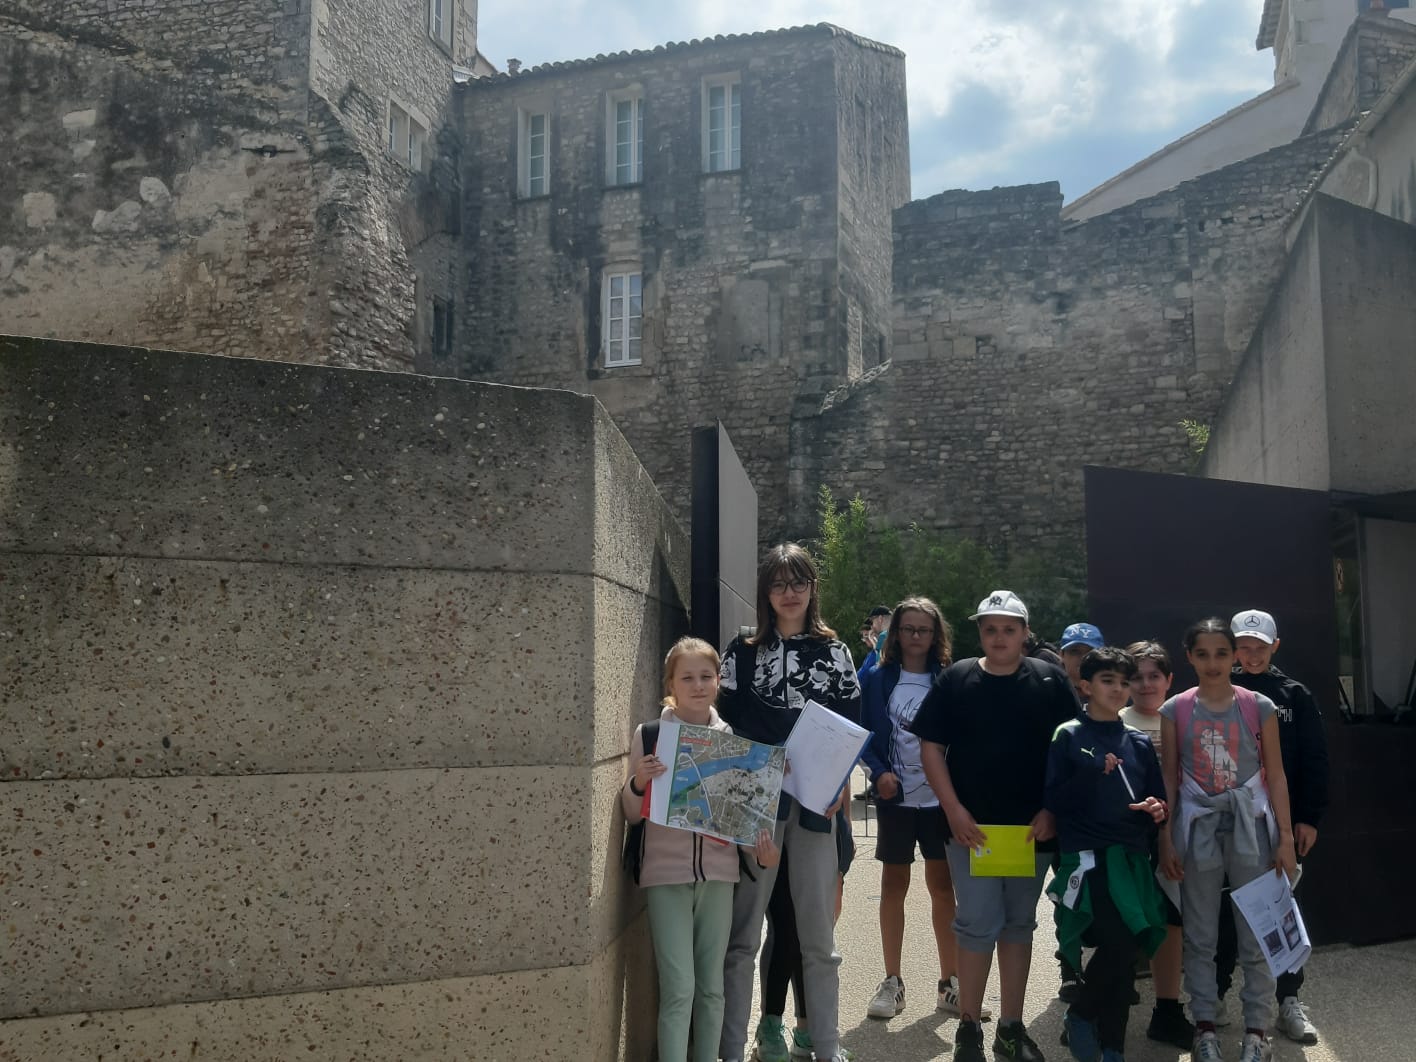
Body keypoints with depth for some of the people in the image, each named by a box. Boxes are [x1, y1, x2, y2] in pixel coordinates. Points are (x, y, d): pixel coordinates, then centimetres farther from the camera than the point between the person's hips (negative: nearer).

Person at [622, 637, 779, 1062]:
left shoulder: (732, 738, 3)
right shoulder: (650, 735, -4)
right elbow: (633, 815, -1)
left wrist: (762, 848, -8)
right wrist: (638, 783, -21)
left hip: (718, 872, 3)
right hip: (666, 873, -3)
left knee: (712, 986, 11)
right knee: (678, 988, -5)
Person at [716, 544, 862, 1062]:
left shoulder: (834, 651, 10)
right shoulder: (743, 650, 5)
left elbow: (851, 725, 8)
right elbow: (724, 724, 1)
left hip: (815, 802, 2)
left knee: (819, 935, 8)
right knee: (743, 933, 1)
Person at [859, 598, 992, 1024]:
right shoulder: (879, 680, 0)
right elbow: (864, 735, 1)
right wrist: (879, 772, -15)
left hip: (941, 797, 0)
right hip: (896, 797, 0)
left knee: (943, 886, 8)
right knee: (893, 885, 8)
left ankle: (950, 984, 18)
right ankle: (892, 983, 18)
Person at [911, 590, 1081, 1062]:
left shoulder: (1050, 681, 1)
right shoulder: (955, 679, -1)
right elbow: (931, 748, -1)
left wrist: (1051, 812, -6)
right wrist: (954, 810, -9)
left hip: (1032, 827, 2)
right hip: (971, 825, -2)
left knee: (1019, 925, 12)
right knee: (977, 925, 0)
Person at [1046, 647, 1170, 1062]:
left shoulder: (1140, 742, 13)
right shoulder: (1068, 735, 0)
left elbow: (1157, 800, 17)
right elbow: (1053, 800, -6)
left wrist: (1158, 810, -5)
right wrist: (1094, 772, -16)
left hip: (1132, 857, 5)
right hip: (1087, 856, -5)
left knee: (1125, 948, 6)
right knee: (1119, 943, -20)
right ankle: (1080, 1015, 4)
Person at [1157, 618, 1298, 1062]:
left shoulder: (1259, 707, -2)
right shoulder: (1175, 710, -1)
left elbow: (1276, 776, 0)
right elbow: (1168, 779, 2)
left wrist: (1285, 836, -4)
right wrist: (1165, 839, -2)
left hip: (1250, 824, 0)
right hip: (1198, 825, 1)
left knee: (1257, 934, 5)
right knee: (1200, 935, 8)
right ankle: (1205, 1026, 20)